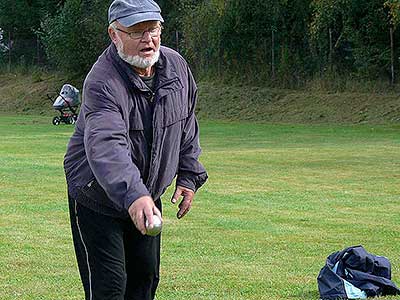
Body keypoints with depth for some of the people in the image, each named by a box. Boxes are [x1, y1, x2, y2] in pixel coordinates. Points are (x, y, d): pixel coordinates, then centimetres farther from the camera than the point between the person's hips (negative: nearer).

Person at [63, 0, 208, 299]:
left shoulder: (176, 66, -6)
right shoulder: (102, 82, -29)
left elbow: (187, 125, 11)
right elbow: (105, 146, -45)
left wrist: (188, 176, 7)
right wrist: (133, 196, -60)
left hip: (146, 197, 7)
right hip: (97, 199, -6)